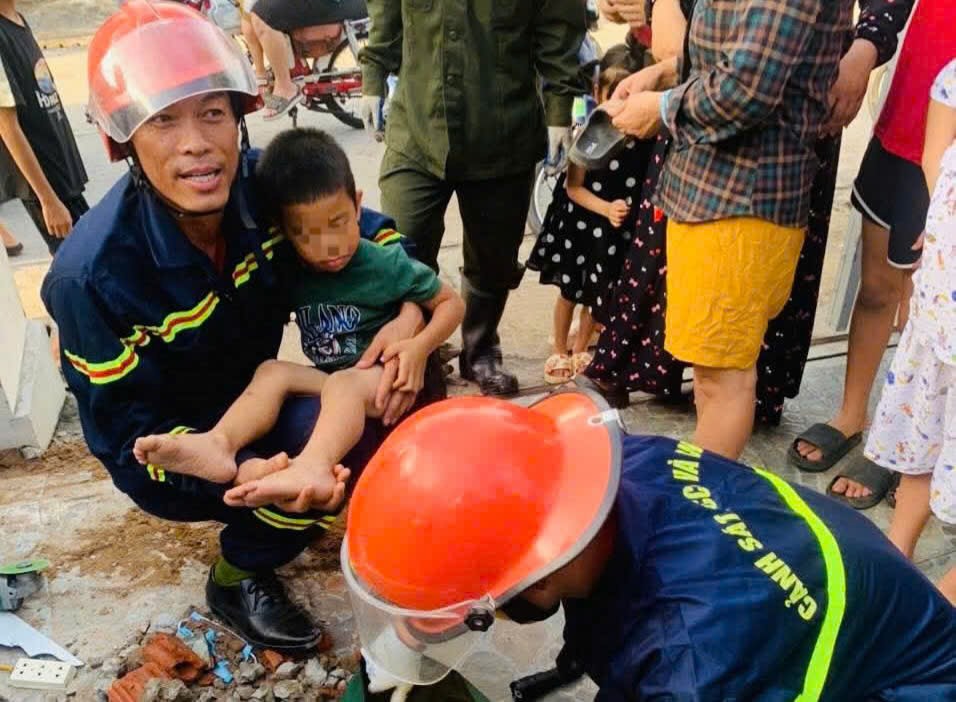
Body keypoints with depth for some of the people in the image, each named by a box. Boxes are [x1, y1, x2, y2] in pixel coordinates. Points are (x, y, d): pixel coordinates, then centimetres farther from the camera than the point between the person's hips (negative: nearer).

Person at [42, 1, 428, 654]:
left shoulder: (262, 183, -19)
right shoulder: (93, 274, -31)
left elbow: (368, 230, -3)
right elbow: (134, 434, -24)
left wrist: (409, 314, -22)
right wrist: (241, 472, -42)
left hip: (251, 397, 6)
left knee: (394, 401, -12)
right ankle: (237, 579, 1)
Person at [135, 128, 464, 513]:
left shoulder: (387, 264, -9)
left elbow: (451, 302, -5)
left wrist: (420, 346, -21)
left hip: (386, 378, -5)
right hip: (327, 379, 5)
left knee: (343, 384, -35)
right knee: (272, 370, -18)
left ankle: (312, 467, -64)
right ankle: (219, 443, -44)